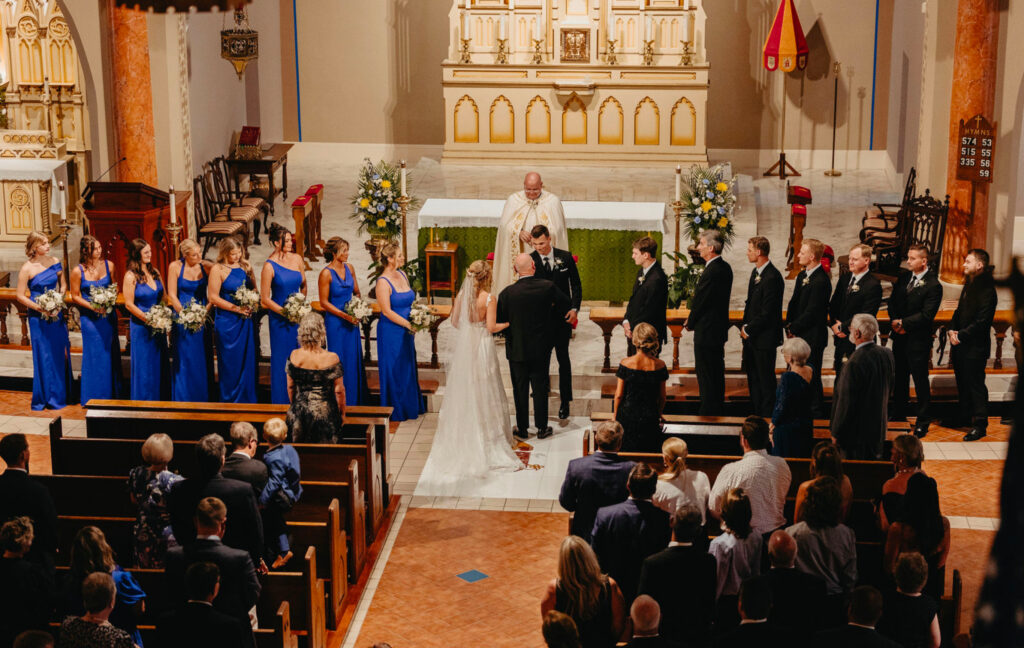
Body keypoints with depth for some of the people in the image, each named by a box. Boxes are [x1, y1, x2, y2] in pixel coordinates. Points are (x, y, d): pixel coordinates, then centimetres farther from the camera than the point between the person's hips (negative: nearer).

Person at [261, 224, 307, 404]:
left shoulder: (297, 259, 1)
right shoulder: (270, 266, -13)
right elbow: (265, 299, -11)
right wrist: (285, 312, -14)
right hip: (280, 320, -4)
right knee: (282, 358, 4)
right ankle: (282, 401, 16)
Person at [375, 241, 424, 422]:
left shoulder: (402, 275, 7)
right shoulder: (383, 282, -17)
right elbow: (387, 311, -19)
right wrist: (409, 324, -18)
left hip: (406, 332, 8)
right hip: (391, 332, -8)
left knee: (407, 367, 16)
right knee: (394, 370, 3)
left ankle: (410, 406, 29)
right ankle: (396, 411, 15)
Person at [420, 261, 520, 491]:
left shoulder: (461, 296, -3)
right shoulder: (489, 299, -15)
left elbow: (454, 321, 4)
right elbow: (491, 327, -17)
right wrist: (508, 324, 1)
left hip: (463, 346, 4)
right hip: (482, 346, -4)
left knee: (463, 392, 12)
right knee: (484, 392, 7)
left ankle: (463, 436, 18)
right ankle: (487, 435, 13)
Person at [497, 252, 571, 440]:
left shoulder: (507, 293, -16)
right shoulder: (548, 287, -12)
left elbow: (498, 320, -9)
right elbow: (565, 306, 2)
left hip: (517, 349, -1)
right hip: (541, 348, 1)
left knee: (520, 389, 10)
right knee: (540, 388, 13)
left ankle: (522, 429, 19)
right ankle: (542, 428, 21)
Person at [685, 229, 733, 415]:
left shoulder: (711, 272, -23)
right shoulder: (725, 267, 8)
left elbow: (700, 302, -17)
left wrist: (690, 323, -1)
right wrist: (693, 320, 11)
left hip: (706, 332, -10)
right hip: (719, 329, 10)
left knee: (706, 377, -2)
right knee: (717, 375, 17)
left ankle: (708, 412, 3)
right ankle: (718, 409, 26)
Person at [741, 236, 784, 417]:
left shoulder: (772, 278, -21)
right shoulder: (755, 272, 10)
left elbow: (767, 312, -20)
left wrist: (748, 329, -11)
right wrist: (745, 326, 9)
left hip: (764, 337, -9)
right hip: (751, 335, 9)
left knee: (765, 379, 0)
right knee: (753, 377, 16)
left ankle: (767, 415, 9)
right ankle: (755, 414, 27)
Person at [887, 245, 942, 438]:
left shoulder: (933, 285, -14)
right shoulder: (904, 277, 7)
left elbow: (926, 315, -18)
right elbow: (892, 301, 11)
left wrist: (903, 323, -15)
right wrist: (895, 321, -6)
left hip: (918, 340, -7)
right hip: (899, 336, 7)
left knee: (920, 380, 0)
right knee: (900, 377, 17)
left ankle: (923, 421, 9)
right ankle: (900, 413, 31)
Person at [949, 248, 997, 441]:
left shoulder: (987, 289, -15)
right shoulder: (969, 285, 14)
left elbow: (982, 321, -19)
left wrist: (961, 335, -16)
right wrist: (952, 330, 3)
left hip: (976, 347, -9)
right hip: (960, 345, 9)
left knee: (975, 384, -4)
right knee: (962, 382, 17)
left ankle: (980, 424, 1)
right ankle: (964, 416, 29)